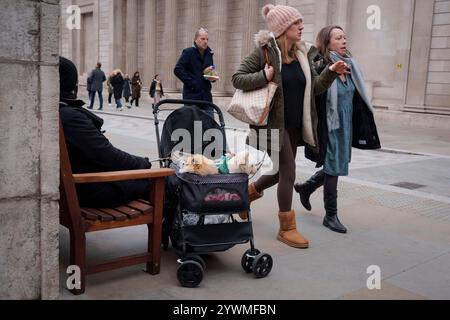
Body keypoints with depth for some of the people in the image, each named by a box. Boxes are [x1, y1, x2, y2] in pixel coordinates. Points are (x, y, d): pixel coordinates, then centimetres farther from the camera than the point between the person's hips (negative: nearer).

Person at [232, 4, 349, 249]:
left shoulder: (302, 53, 7)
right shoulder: (264, 51, -12)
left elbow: (315, 88, 10)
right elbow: (237, 79, -10)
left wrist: (331, 72, -5)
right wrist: (264, 77, -23)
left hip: (294, 125, 7)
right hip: (273, 123, -7)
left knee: (281, 171, 17)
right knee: (288, 172, -6)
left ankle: (248, 193, 45)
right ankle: (286, 228, 9)